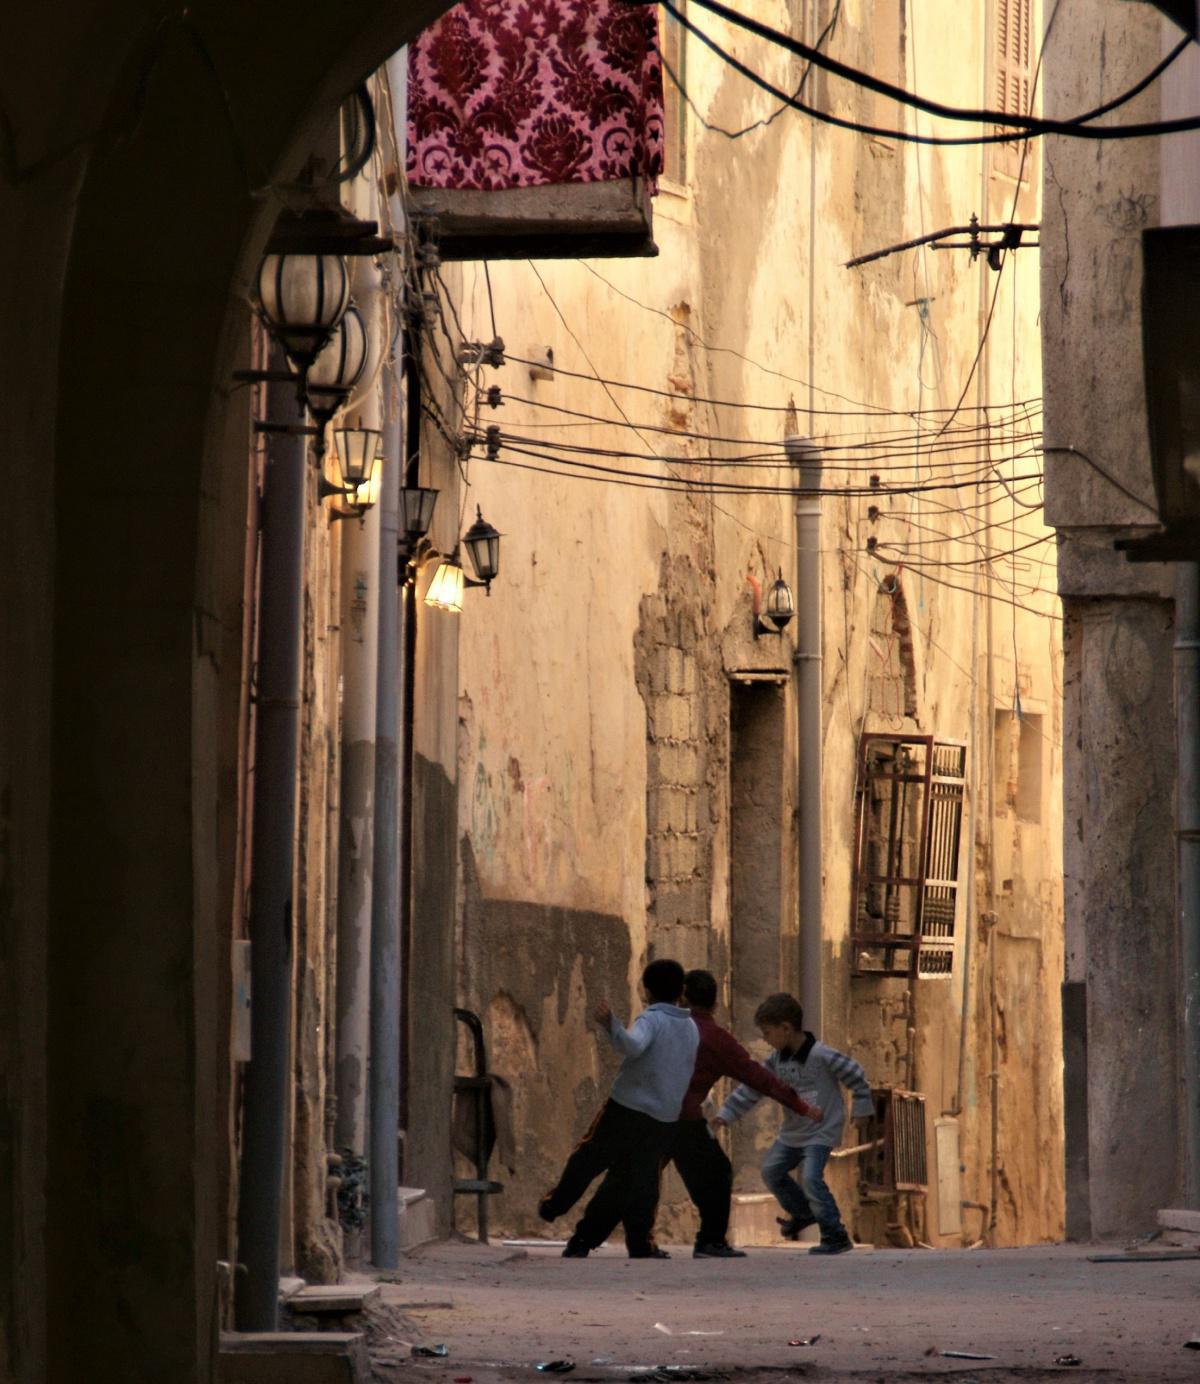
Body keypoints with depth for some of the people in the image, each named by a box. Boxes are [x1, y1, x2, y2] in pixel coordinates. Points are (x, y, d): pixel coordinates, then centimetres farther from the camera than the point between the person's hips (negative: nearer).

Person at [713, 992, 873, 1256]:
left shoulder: (822, 1056, -22)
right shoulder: (777, 1060, -1)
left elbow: (854, 1074, -13)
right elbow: (753, 1087, 4)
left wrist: (861, 1107, -6)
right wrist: (726, 1114, 1)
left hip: (821, 1132, -8)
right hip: (793, 1132, 8)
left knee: (811, 1178, -21)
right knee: (771, 1170, 14)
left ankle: (835, 1236, -14)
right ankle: (802, 1212, 35)